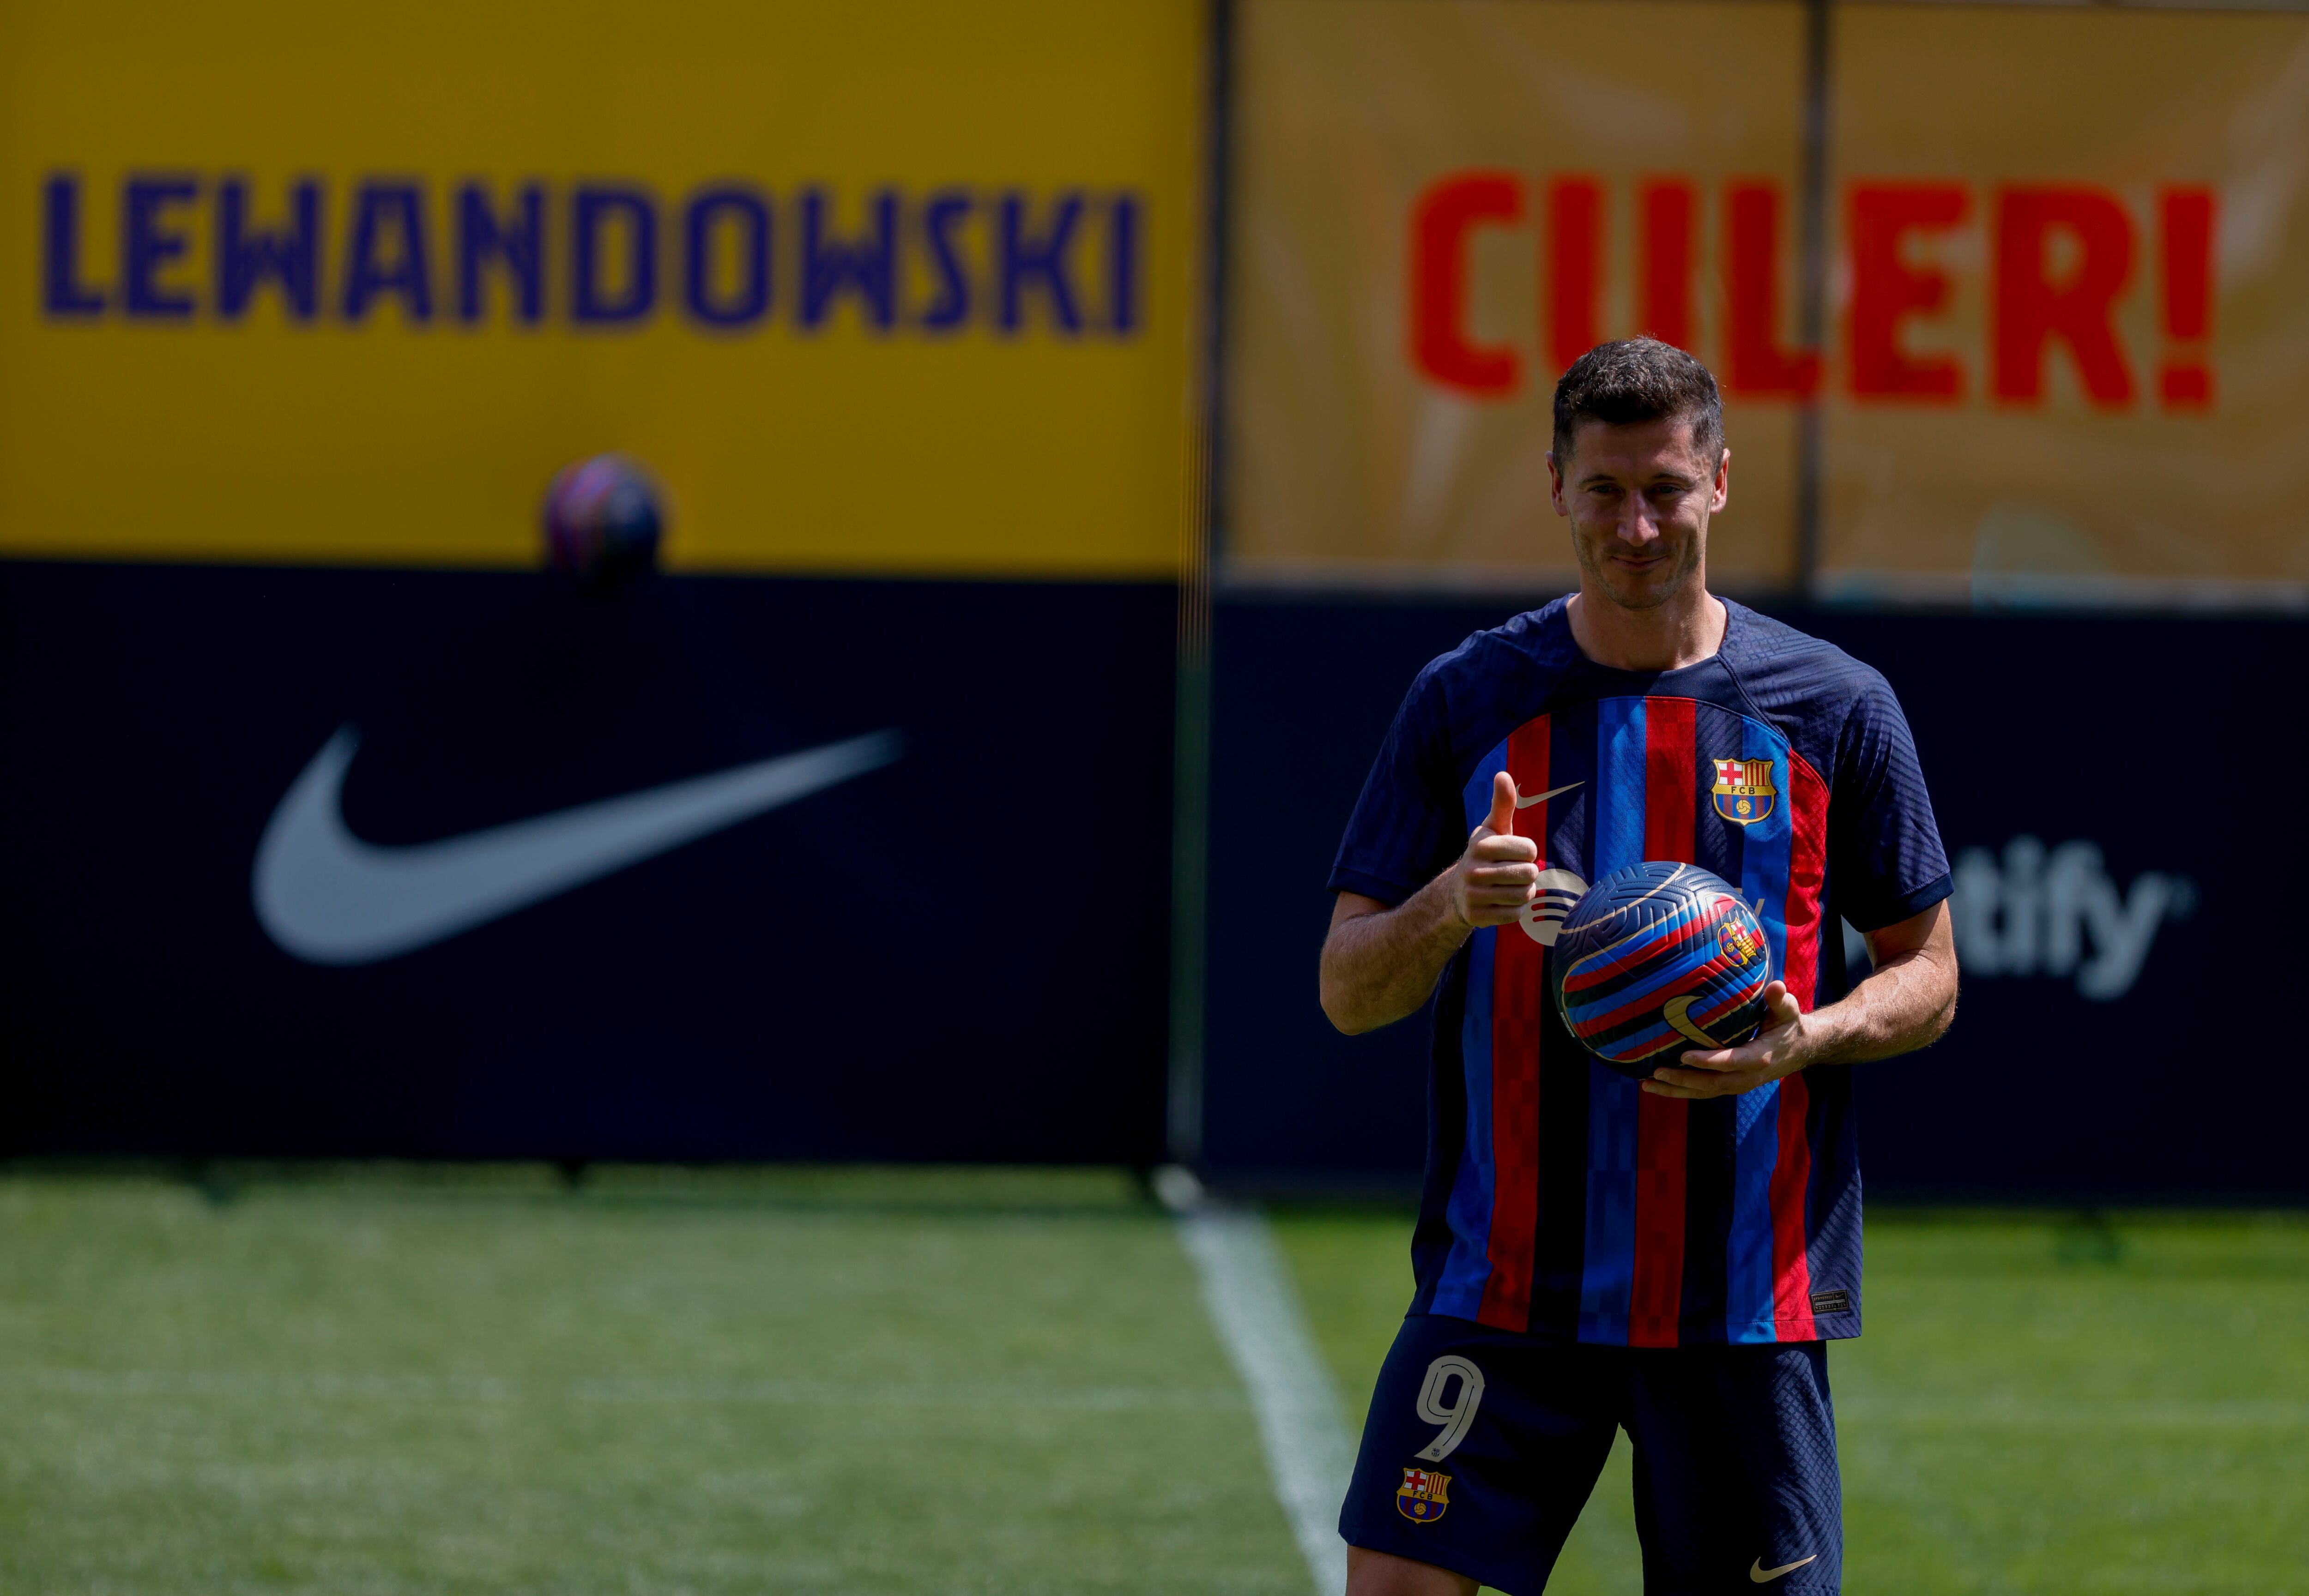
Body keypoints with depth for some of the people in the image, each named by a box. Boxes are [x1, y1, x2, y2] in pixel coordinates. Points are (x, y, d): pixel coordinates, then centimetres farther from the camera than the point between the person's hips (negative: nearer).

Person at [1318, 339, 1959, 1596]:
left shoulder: (1834, 709, 2)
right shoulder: (1467, 703, 3)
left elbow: (1927, 974, 8)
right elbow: (1347, 993, 3)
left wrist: (1806, 1039, -13)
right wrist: (1451, 904, -19)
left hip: (1744, 1296, 0)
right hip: (1501, 1289, 0)